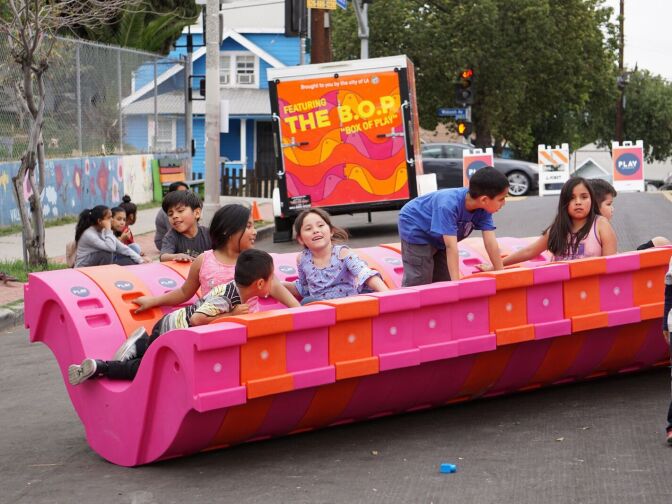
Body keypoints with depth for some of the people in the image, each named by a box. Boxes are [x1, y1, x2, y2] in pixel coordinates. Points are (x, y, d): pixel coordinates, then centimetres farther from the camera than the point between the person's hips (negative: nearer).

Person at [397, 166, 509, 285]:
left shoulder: (483, 209, -22)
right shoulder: (448, 205, -42)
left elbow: (491, 242, -20)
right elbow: (451, 246, -45)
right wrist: (456, 282, -47)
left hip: (439, 237, 8)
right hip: (416, 230, -8)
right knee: (419, 282, -14)